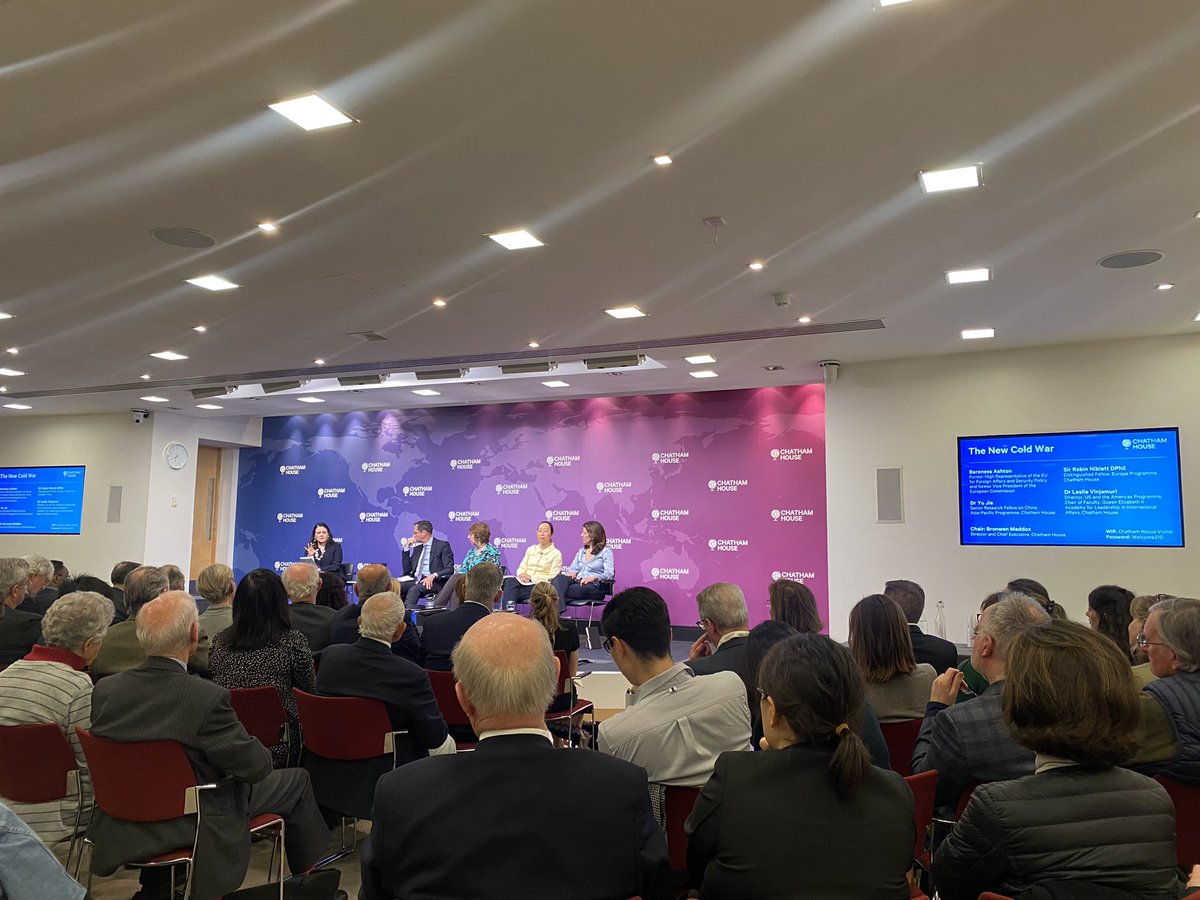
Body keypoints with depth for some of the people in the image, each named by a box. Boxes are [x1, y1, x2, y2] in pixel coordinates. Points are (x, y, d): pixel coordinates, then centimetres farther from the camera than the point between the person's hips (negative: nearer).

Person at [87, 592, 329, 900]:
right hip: (195, 826, -6)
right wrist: (259, 751, 1)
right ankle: (309, 870, 35)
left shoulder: (104, 689, -13)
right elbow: (257, 766, -20)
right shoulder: (207, 698, -30)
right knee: (296, 779, 14)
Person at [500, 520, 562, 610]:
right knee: (510, 581, -32)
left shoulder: (556, 554, 4)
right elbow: (521, 568, 17)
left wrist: (532, 577, -13)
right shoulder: (531, 549, 20)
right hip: (525, 582, 4)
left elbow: (552, 578, -5)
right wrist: (521, 574, -8)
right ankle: (509, 610, -44)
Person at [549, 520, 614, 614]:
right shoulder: (581, 551, 28)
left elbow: (609, 574, -8)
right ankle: (558, 610, -48)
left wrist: (594, 577, -26)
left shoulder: (606, 551, 5)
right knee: (560, 577, -31)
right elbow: (573, 569, 24)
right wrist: (571, 573, -2)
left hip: (594, 587, -6)